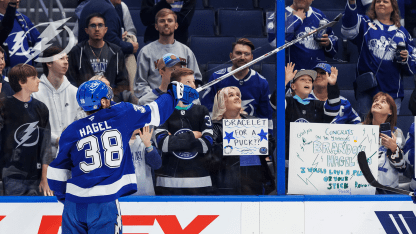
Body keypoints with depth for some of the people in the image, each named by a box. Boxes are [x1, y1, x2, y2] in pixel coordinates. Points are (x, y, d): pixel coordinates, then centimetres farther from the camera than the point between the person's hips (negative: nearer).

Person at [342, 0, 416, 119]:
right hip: (367, 90, -2)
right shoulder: (365, 24, 11)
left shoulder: (402, 33, 17)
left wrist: (405, 59, -6)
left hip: (393, 92, 2)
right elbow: (349, 30, -14)